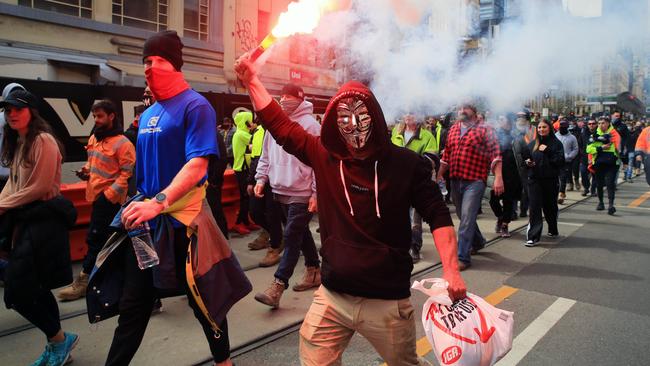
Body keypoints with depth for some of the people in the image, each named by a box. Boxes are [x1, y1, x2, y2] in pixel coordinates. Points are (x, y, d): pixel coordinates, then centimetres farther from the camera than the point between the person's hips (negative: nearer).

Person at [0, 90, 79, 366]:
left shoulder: (43, 140, -12)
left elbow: (39, 187, -16)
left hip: (43, 218, -9)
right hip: (24, 218, 9)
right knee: (34, 287, 13)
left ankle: (58, 339, 9)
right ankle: (56, 344, 26)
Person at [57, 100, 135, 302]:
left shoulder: (122, 143, -14)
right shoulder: (94, 138, 11)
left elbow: (127, 173, -16)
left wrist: (109, 194, -20)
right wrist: (86, 171, 4)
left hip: (109, 197, -8)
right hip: (96, 194, 9)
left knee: (96, 237, -4)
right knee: (103, 238, 16)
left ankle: (83, 281, 5)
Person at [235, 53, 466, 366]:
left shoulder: (405, 164, -8)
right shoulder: (324, 157, -1)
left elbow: (437, 216, -5)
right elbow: (280, 125, 8)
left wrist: (451, 270, -16)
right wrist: (251, 79, 7)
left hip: (387, 302, -2)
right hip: (332, 296, 2)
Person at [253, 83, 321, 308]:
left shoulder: (310, 124, -10)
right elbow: (266, 155, 17)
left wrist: (317, 193, -15)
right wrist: (261, 178, 7)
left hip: (302, 194, -7)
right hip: (280, 190, 7)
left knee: (291, 237, -6)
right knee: (301, 233, 18)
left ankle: (277, 287, -3)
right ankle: (314, 271, 33)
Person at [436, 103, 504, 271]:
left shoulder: (485, 130, -2)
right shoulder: (453, 130, 14)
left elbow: (495, 153, -10)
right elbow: (446, 155, 20)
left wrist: (498, 178, -20)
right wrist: (439, 175, 19)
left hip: (475, 181, -6)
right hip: (455, 180, 6)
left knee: (467, 218, -10)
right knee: (463, 216, 18)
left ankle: (463, 257, -4)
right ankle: (478, 242, 42)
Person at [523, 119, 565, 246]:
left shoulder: (556, 143, -2)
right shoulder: (532, 144, 8)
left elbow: (560, 161, -12)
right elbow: (525, 157, 17)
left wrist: (547, 151, -18)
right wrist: (527, 162, -4)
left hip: (551, 181, -1)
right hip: (534, 180, 2)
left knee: (550, 207, 13)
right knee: (534, 207, -6)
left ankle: (553, 230, 37)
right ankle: (533, 237, -7)